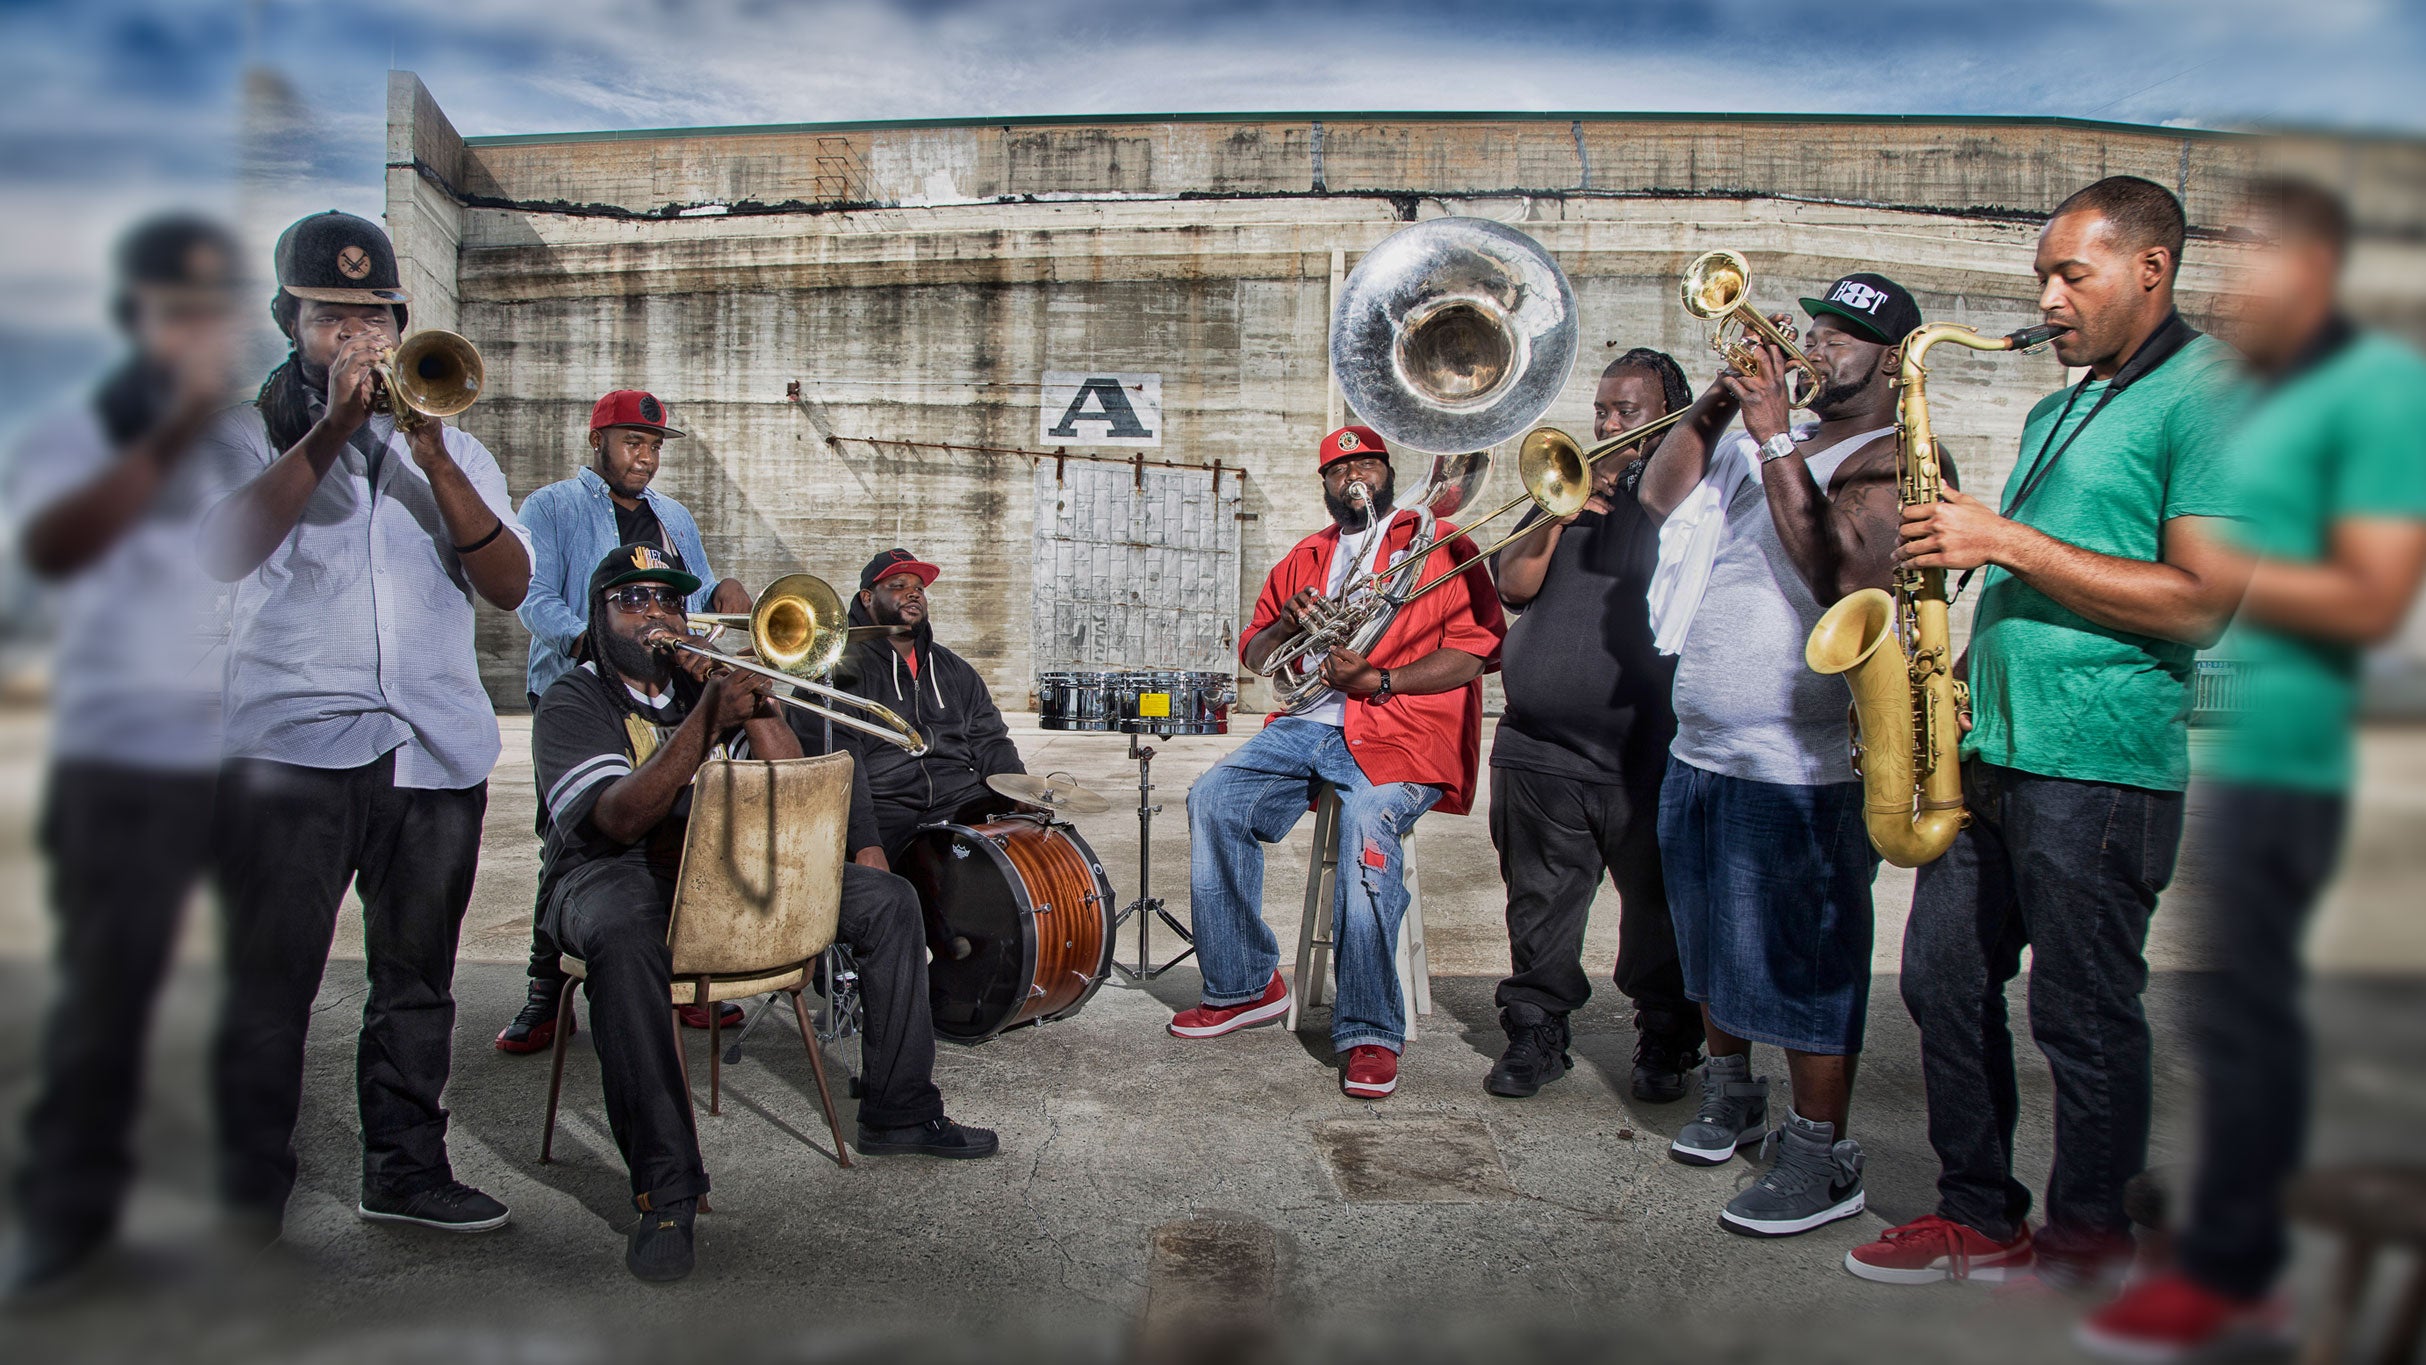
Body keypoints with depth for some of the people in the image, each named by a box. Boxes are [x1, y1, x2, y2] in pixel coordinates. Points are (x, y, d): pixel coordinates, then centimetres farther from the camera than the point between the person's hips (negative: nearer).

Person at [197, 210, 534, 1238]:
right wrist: (331, 431, -14)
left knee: (416, 979, 9)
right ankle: (251, 1186, 9)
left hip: (437, 748, 3)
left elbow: (509, 584, 2)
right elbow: (224, 552, -11)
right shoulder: (252, 433, 10)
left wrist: (433, 458, -9)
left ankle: (406, 1169, 20)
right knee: (267, 981, -3)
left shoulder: (449, 447, 17)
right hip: (292, 743, -3)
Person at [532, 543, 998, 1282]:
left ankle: (899, 1112, 3)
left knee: (888, 901, -6)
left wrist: (755, 705, -14)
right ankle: (666, 1188, -36)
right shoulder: (574, 702, -3)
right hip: (612, 876, -5)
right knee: (625, 936, -42)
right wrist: (708, 720, -29)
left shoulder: (709, 680, 13)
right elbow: (618, 821, -22)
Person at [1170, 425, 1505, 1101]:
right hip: (1308, 722, 5)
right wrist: (1287, 623, 0)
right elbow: (1253, 653, 24)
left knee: (1369, 824, -33)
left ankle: (1369, 1034, -26)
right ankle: (1243, 986, -4)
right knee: (1213, 800, -16)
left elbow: (1475, 649, -4)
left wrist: (1378, 681, -15)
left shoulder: (1440, 543, 9)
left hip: (1402, 729, -5)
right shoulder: (1304, 559, 25)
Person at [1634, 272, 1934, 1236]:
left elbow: (1837, 570, -23)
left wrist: (1776, 440, -21)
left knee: (1803, 965, -2)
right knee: (1712, 946, 20)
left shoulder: (1895, 460, -8)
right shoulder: (1766, 441, 17)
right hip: (1699, 754, 8)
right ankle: (1731, 1093, 38)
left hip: (1801, 768, -8)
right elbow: (1662, 496, 10)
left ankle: (1822, 1158, 9)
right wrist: (1716, 407, -1)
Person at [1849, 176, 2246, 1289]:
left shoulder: (2206, 394, -6)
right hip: (1990, 751, 8)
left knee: (2084, 1019, 3)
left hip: (2100, 769, -8)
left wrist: (2004, 540, -17)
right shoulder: (2056, 413, 20)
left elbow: (2198, 604, -16)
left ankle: (2086, 1242, 21)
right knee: (1944, 984, 11)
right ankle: (1980, 1219, 25)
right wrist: (1968, 661, 8)